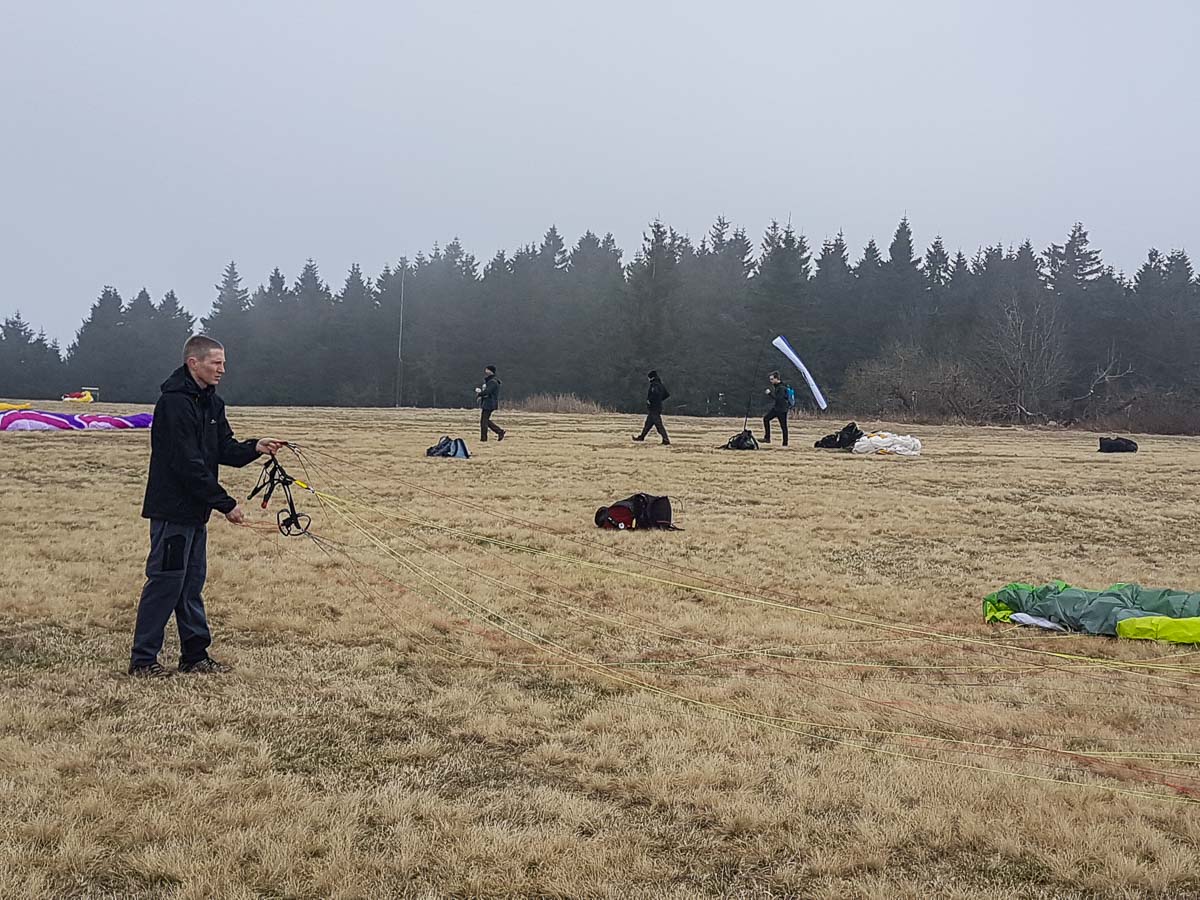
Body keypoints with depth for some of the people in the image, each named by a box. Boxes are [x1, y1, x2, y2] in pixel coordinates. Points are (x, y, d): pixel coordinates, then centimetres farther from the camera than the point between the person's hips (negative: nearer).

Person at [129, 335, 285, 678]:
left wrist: (254, 448, -8)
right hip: (172, 508, -9)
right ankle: (142, 660, 5)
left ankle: (195, 655, 21)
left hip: (195, 511, 9)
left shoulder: (211, 402, 12)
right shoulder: (174, 403, -18)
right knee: (165, 582, -4)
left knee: (192, 582, 13)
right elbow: (189, 465, -22)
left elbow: (224, 449, 13)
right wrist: (226, 504, -19)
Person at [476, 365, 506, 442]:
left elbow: (486, 392, -23)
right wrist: (478, 390, 0)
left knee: (484, 421, -6)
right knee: (486, 421, 13)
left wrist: (479, 393, -6)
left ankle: (483, 438, -1)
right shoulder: (487, 381, 17)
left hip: (489, 404, -10)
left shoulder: (493, 382, -15)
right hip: (485, 404, 10)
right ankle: (500, 432, 17)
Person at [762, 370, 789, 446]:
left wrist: (770, 393, -26)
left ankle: (785, 443, 6)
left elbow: (778, 398, -28)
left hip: (782, 409, -9)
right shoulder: (775, 386, 9)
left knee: (783, 426, -1)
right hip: (775, 408, 9)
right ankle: (767, 438, -3)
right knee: (766, 419, -5)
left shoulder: (782, 387, -19)